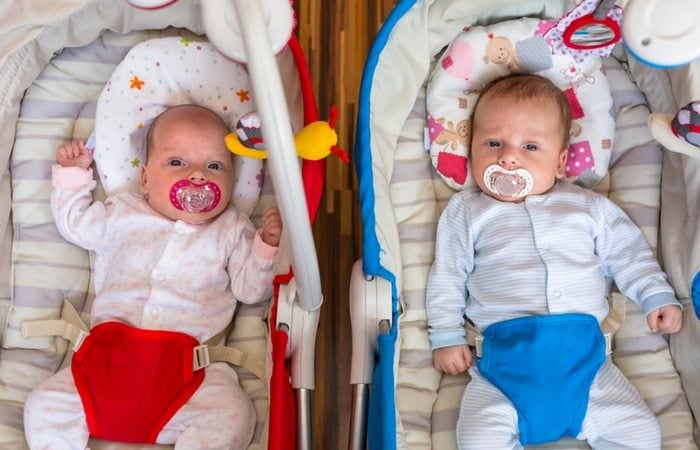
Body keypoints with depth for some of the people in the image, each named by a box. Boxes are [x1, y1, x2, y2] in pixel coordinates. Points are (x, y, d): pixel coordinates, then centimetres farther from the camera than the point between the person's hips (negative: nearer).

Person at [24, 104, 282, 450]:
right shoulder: (122, 214, 17)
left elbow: (250, 289, 8)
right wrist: (72, 173, 25)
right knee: (44, 406, -13)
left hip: (190, 368, -2)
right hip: (108, 359, 2)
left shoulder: (232, 231, 13)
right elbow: (74, 223, 30)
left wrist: (268, 247, -6)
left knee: (233, 414, -27)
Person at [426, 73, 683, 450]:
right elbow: (446, 277, 10)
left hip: (584, 357, 2)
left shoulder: (588, 207, 13)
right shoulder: (465, 212, 10)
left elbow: (627, 253, 20)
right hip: (503, 362, -1)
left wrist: (656, 296, 10)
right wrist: (446, 337, 4)